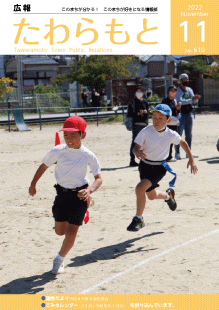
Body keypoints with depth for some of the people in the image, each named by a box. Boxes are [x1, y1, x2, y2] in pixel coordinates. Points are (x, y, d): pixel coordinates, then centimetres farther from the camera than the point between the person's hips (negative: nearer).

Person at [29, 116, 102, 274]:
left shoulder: (88, 156, -13)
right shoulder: (57, 151, -11)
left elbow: (99, 178, -7)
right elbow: (43, 166, 5)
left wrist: (90, 190, -27)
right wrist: (33, 184, 13)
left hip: (79, 195, -2)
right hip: (62, 193, 2)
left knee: (71, 232, -7)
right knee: (60, 231, 9)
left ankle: (60, 259, 18)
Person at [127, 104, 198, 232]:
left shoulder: (171, 135, -13)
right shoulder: (146, 132, -17)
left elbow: (183, 142, 7)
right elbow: (136, 147, -15)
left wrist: (191, 159, 8)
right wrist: (138, 152, -39)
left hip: (160, 167, -3)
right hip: (145, 165, 3)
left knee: (140, 188, -23)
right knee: (151, 195, 19)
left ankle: (138, 219, -5)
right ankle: (168, 195, 55)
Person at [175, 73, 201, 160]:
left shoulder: (189, 90, 13)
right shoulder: (177, 90, -6)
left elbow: (194, 101, 6)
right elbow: (180, 101, -21)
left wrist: (196, 98, -18)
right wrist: (191, 100, -28)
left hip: (189, 114, 6)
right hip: (181, 115, -6)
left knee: (189, 135, 10)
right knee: (178, 135, -5)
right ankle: (177, 153, -2)